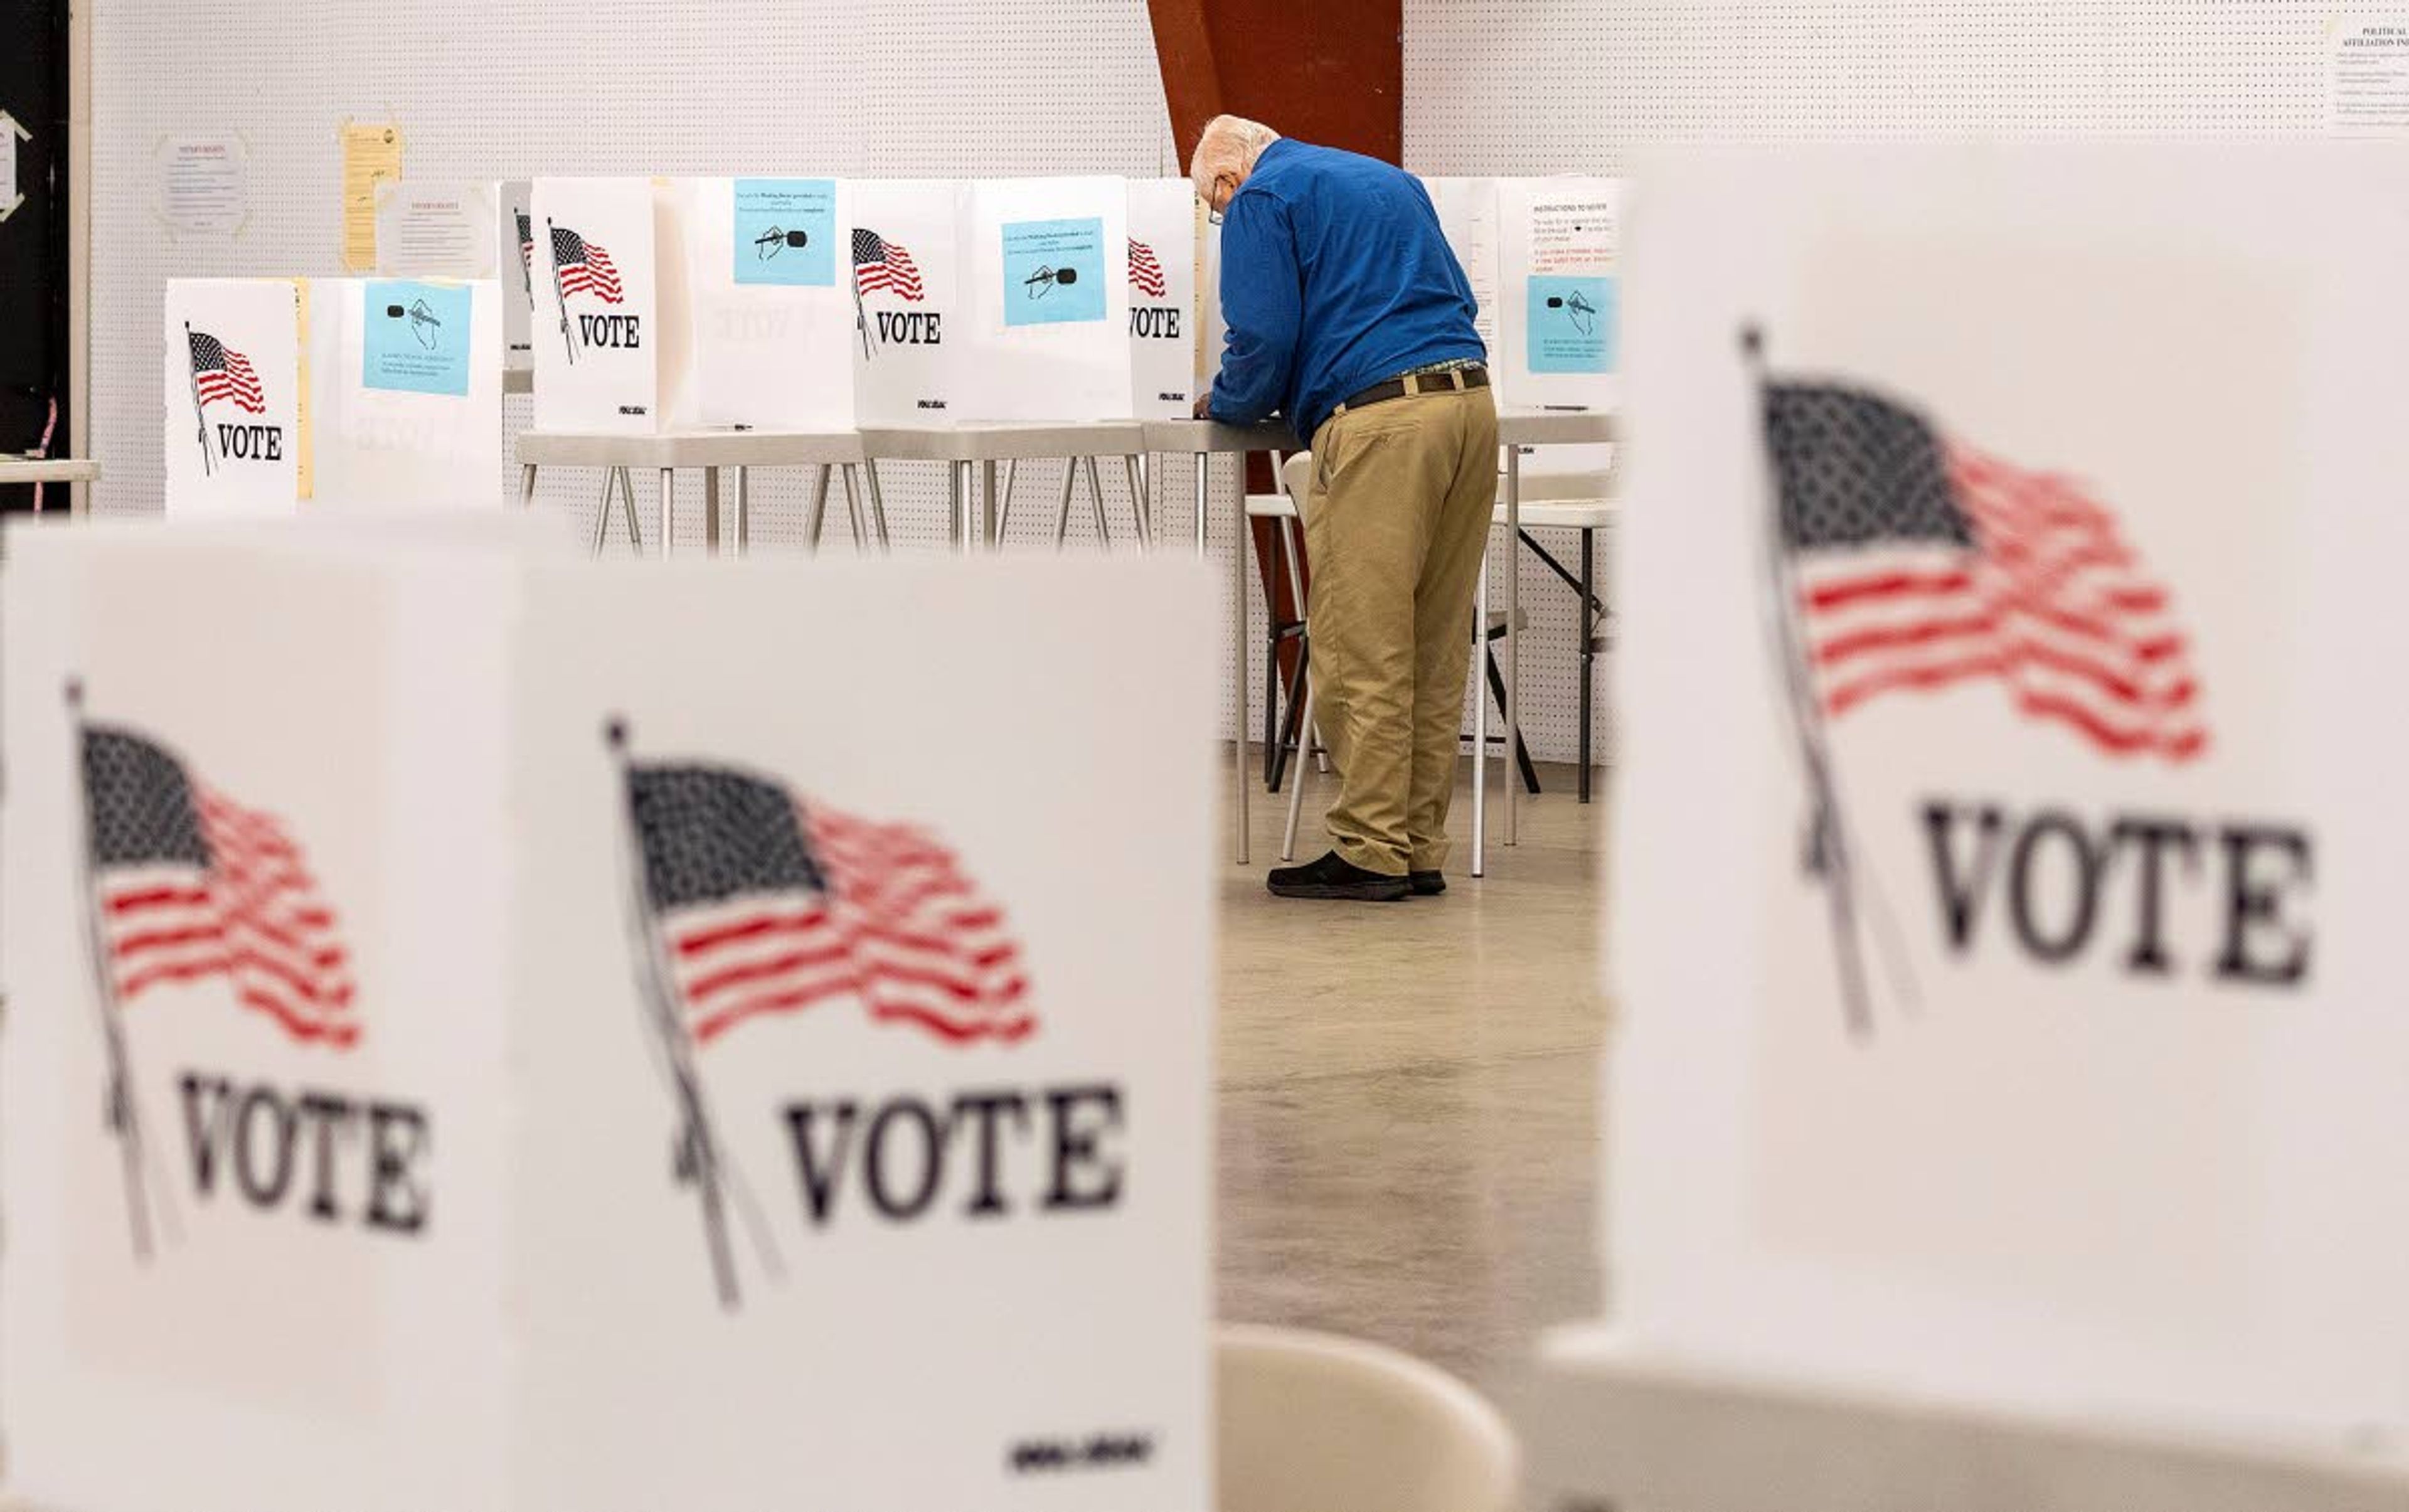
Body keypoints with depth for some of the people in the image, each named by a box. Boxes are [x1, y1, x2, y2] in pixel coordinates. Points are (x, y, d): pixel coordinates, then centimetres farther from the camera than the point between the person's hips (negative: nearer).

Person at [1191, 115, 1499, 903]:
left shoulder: (1262, 201, 4)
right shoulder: (1393, 181, 28)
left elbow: (1264, 338, -4)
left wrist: (1225, 403, 16)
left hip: (1380, 421, -8)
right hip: (1470, 395, 8)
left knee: (1363, 652, -4)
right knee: (1438, 651, 9)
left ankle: (1370, 851, -5)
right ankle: (1420, 850, 12)